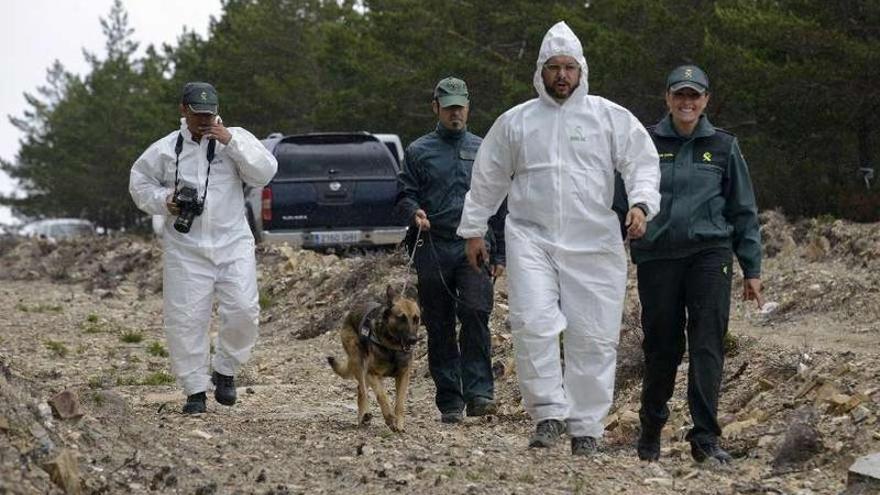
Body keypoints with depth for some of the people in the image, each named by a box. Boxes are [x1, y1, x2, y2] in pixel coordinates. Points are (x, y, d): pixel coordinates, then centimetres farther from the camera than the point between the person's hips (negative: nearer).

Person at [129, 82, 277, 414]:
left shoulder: (236, 139, 3)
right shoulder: (165, 149, 4)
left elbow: (264, 173, -9)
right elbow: (139, 182, 14)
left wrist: (231, 143, -17)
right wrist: (163, 200, -5)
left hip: (233, 244, 0)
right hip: (186, 247, 0)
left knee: (243, 311, -10)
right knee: (186, 319, -2)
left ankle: (225, 371, 14)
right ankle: (195, 390, 9)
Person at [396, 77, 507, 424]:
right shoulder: (418, 151, 11)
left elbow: (499, 206, 17)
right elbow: (404, 196, 8)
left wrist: (499, 255, 11)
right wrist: (414, 213, -16)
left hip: (475, 248, 0)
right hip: (433, 249, 0)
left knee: (476, 313, -20)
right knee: (439, 328, 2)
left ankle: (478, 393, -21)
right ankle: (449, 402, 9)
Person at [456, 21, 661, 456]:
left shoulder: (610, 117, 6)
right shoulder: (515, 122, 11)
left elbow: (643, 163, 2)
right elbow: (487, 180, 20)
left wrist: (641, 204, -17)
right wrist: (473, 229, 21)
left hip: (594, 243, 0)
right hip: (531, 237, 1)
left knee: (593, 337, 0)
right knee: (533, 323, -17)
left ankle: (586, 427, 9)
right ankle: (548, 412, -9)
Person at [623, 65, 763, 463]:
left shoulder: (723, 147, 9)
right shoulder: (646, 143, 6)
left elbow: (743, 212, 12)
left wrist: (751, 270, 9)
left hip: (710, 254, 0)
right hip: (657, 256, 0)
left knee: (707, 345, -9)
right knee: (661, 347, 5)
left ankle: (705, 437, -9)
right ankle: (651, 430, 22)